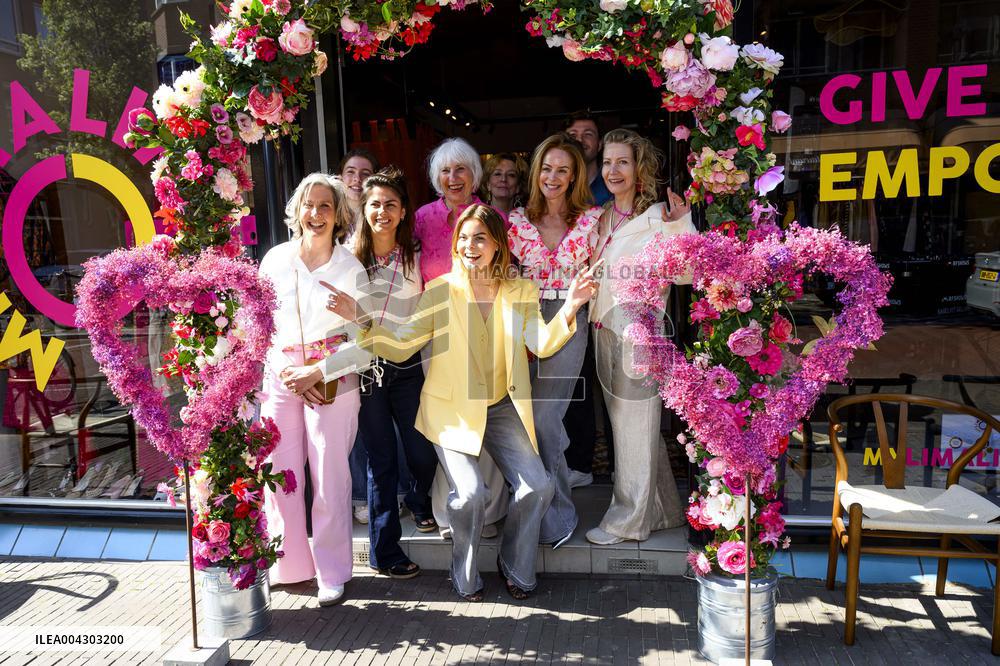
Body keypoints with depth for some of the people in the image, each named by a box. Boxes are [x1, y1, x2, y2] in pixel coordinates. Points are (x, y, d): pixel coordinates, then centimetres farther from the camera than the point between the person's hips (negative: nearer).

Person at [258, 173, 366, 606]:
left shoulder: (351, 268, 0)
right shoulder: (275, 260, 5)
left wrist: (318, 372, -12)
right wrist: (287, 372, -5)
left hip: (333, 380, -2)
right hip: (280, 378, 2)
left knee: (330, 476, 0)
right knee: (279, 472, 3)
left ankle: (332, 573, 15)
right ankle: (289, 564, 22)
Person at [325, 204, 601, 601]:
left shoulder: (520, 291, 0)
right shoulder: (441, 291, -7)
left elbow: (542, 345, -14)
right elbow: (400, 348, -9)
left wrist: (569, 309, -31)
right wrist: (360, 320, -25)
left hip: (501, 406, 3)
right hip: (452, 409, -3)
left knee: (537, 487, -9)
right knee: (470, 494, -19)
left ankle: (515, 568, 20)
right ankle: (465, 576, 12)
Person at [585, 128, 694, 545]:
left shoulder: (658, 217, -11)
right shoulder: (600, 218, 10)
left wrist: (681, 225, -31)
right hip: (604, 333, 8)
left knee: (635, 428, 4)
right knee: (624, 424, 17)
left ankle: (628, 520, 21)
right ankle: (661, 511, 34)